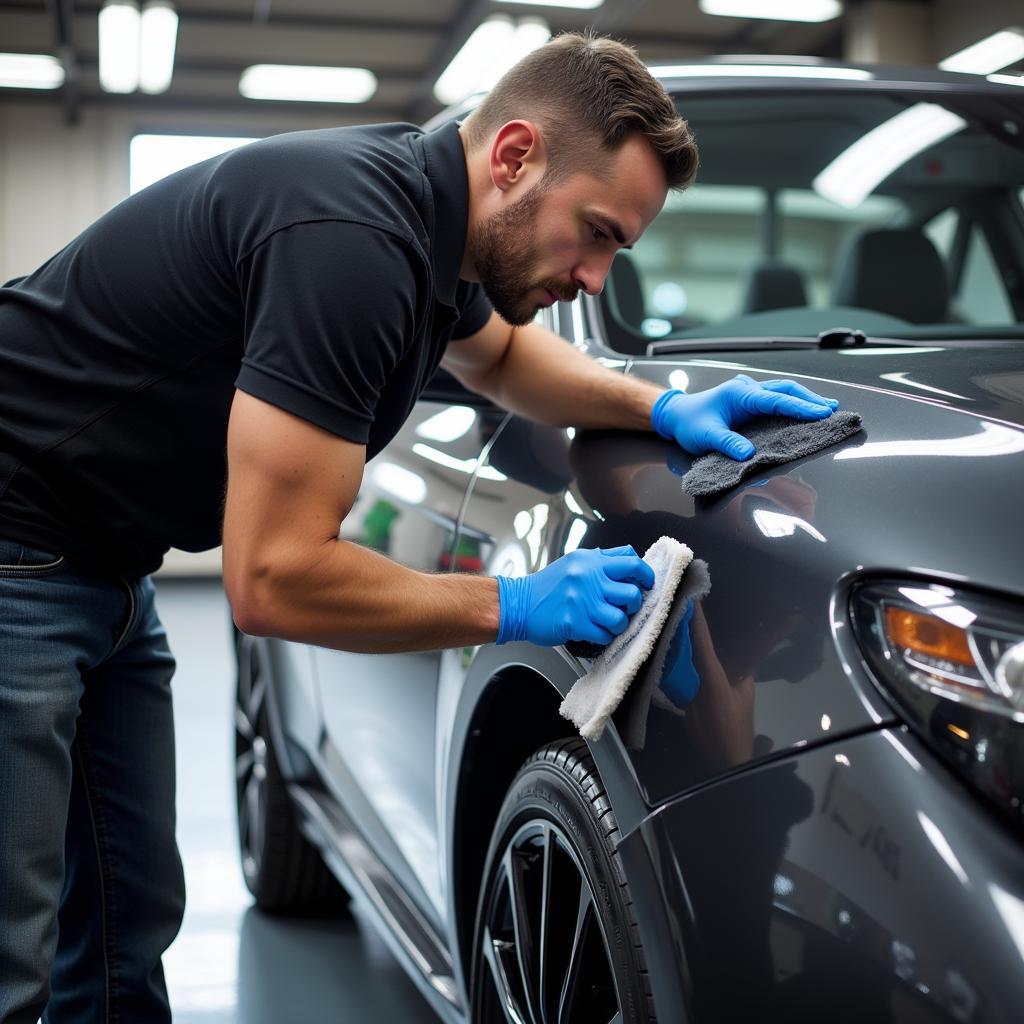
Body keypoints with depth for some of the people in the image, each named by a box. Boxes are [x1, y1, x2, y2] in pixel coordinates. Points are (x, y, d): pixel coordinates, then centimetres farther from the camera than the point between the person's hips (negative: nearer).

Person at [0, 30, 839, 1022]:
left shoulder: (423, 205, 1)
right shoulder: (352, 238, -28)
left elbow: (498, 353, 25)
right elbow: (272, 579, -27)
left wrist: (659, 406, 8)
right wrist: (516, 607, -16)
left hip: (100, 570, 10)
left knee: (129, 925, 13)